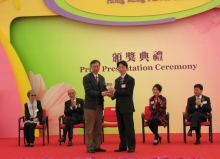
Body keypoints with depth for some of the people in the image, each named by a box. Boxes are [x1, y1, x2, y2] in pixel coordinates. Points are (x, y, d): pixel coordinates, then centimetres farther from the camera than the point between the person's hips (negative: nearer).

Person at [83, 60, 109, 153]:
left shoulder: (101, 78, 13)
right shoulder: (86, 78, -7)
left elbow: (103, 89, 9)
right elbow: (89, 91, -17)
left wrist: (107, 92, -14)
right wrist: (101, 94, -26)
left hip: (100, 105, 7)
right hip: (90, 106, -6)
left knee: (98, 128, 10)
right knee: (90, 128, -2)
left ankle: (97, 146, 16)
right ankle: (89, 147, 3)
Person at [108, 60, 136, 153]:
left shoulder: (130, 79, -5)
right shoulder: (117, 80, 15)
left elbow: (128, 91, -17)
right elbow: (118, 93, 16)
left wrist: (115, 91, -20)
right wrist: (113, 95, -7)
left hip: (127, 107, -6)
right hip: (119, 107, 7)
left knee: (129, 127, -4)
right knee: (121, 128, 9)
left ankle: (131, 146, 1)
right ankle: (123, 146, 14)